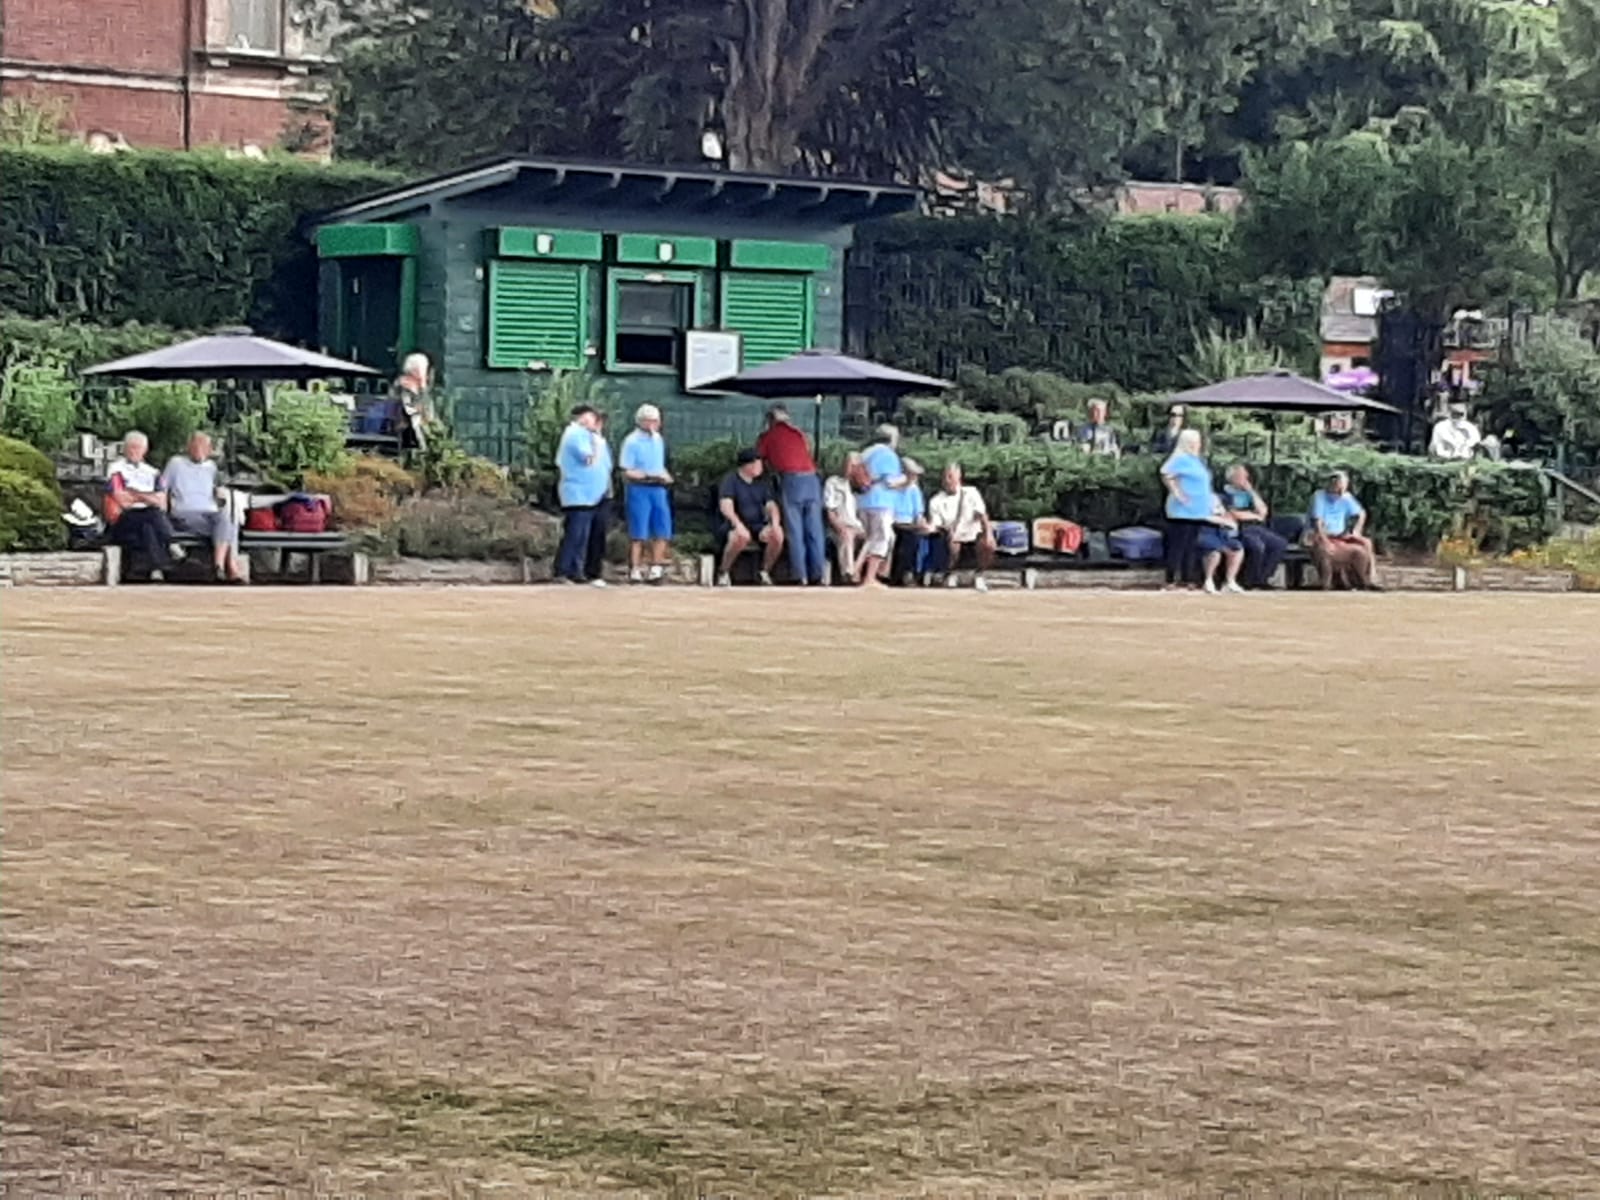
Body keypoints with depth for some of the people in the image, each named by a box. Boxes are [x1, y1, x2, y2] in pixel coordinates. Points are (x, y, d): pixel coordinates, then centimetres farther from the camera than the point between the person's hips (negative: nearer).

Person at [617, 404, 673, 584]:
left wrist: (666, 476, 0)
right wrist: (649, 476, -20)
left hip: (658, 489, 6)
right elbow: (627, 472, -12)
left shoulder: (658, 440, 13)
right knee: (638, 533, -4)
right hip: (638, 489, -6)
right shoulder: (631, 442, -9)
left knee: (663, 530, 1)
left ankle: (656, 568, 6)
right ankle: (635, 570, 2)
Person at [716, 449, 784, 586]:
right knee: (741, 536, -40)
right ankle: (723, 573, -16)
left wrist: (775, 522, -20)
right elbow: (725, 506, -19)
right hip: (733, 526, -5)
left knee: (777, 534, -26)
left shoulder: (761, 482, 10)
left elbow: (771, 505, 2)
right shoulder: (730, 479, -6)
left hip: (757, 527, 5)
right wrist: (738, 524, -36)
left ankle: (765, 573, -6)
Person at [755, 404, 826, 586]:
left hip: (790, 480, -3)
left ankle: (801, 576, -7)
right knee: (815, 530, 5)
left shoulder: (767, 437, 12)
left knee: (795, 531, -1)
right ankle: (818, 573, 1)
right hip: (811, 479, 3)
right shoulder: (799, 433, 20)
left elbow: (760, 460, 19)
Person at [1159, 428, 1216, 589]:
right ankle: (1172, 580, -5)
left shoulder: (1198, 460, 18)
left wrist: (1211, 500, 19)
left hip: (1198, 512, 9)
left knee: (1192, 547, 10)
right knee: (1178, 546, -7)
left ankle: (1186, 578, 15)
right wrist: (1176, 492, -20)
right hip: (1183, 511, -9)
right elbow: (1166, 474, -19)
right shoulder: (1181, 459, -9)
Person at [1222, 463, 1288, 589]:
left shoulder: (1248, 493, 19)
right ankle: (1251, 581, -17)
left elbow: (1263, 511, 6)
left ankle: (1262, 578, -9)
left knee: (1281, 543, -12)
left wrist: (1251, 492, 2)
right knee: (1257, 545, -35)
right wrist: (1255, 516, 1)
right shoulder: (1227, 493, -1)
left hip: (1257, 528, 7)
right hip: (1239, 530, -7)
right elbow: (1235, 515, -12)